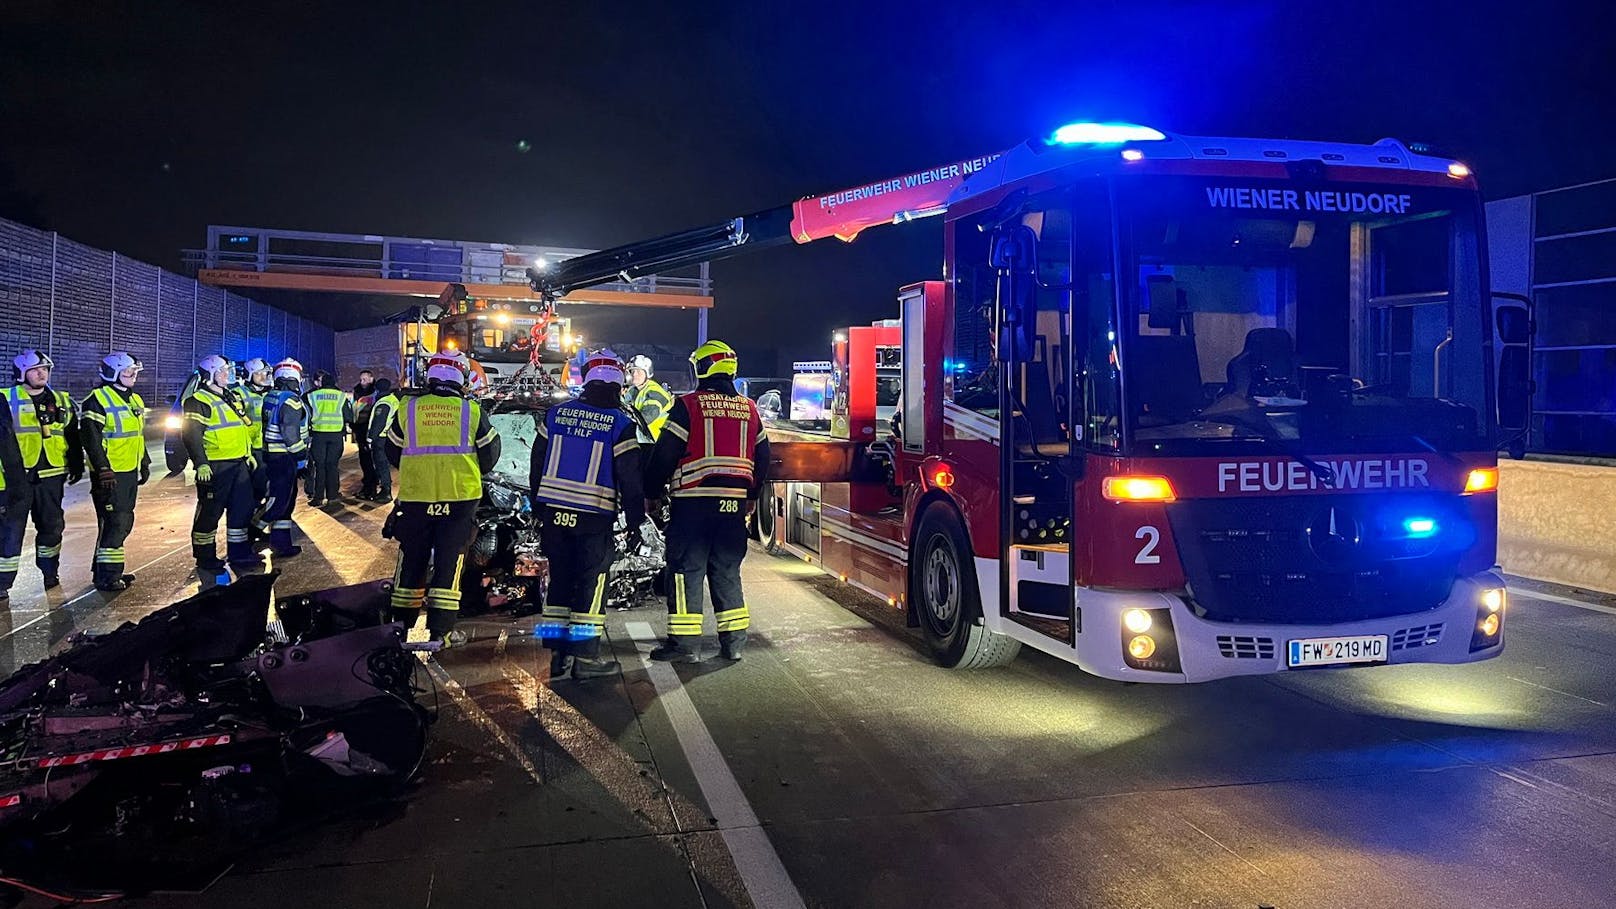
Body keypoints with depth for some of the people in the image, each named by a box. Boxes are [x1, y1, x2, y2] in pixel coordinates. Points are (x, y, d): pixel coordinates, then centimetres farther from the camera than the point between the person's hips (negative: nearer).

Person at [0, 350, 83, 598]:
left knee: (51, 525, 13)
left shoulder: (61, 401, 13)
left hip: (50, 475, 4)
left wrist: (77, 466, 16)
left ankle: (50, 572, 29)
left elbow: (73, 437, 19)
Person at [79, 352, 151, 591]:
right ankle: (106, 576, -2)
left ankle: (111, 570, 24)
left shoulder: (135, 400, 16)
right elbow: (91, 437, -17)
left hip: (131, 472, 9)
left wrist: (145, 464, 25)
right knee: (114, 524, -9)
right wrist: (103, 469, -22)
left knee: (124, 523, 14)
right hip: (110, 474, -9)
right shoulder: (98, 400, -12)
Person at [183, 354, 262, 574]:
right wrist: (201, 463, -24)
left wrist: (248, 454, 25)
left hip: (239, 464, 9)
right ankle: (205, 558, 9)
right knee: (210, 512, 0)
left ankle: (239, 554, 22)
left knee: (243, 508, 12)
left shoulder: (234, 398, 18)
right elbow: (192, 435, -17)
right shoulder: (198, 402, -10)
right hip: (214, 467, -9)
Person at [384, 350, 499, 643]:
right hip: (460, 497, -1)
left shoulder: (408, 408, 1)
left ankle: (401, 625, 21)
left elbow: (393, 453, 12)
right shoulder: (473, 411, -2)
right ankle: (439, 629, 3)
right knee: (449, 561, 5)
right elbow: (490, 453, 5)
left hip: (415, 497, 1)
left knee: (411, 559, 13)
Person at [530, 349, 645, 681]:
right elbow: (630, 479, -7)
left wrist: (539, 509, 19)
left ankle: (558, 653, 18)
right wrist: (635, 522, 1)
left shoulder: (555, 414, 5)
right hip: (594, 517, -4)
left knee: (560, 578, 13)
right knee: (591, 582, 4)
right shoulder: (621, 424, -8)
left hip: (553, 513, 4)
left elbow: (537, 464, 11)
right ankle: (585, 657, 6)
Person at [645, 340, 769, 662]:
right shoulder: (749, 410, 10)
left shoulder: (687, 406, -7)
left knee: (686, 570, 1)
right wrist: (752, 495, 29)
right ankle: (734, 641, 15)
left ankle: (685, 643, 1)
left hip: (693, 503, -5)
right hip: (734, 504, 5)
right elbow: (762, 457, 17)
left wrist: (652, 493, 4)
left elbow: (664, 455, -8)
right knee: (727, 570, 13)